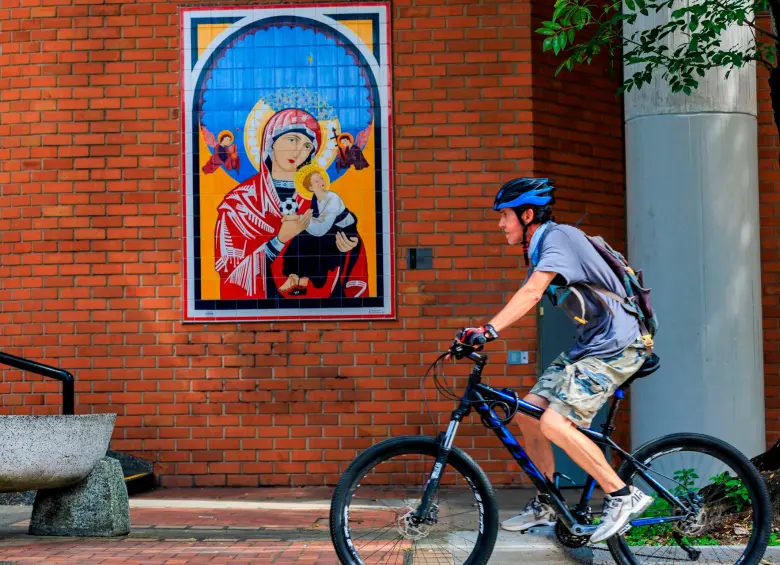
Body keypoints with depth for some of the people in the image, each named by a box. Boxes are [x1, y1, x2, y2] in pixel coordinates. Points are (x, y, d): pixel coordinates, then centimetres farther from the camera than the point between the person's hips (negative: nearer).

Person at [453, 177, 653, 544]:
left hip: (614, 348, -10)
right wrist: (480, 334, -1)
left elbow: (532, 292, -30)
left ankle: (623, 496, -9)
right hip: (588, 345, 10)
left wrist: (489, 330, -38)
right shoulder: (538, 248, 13)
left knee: (555, 424, -21)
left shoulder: (558, 237, -16)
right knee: (529, 413, 5)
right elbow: (527, 298, 10)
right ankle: (545, 506, 17)